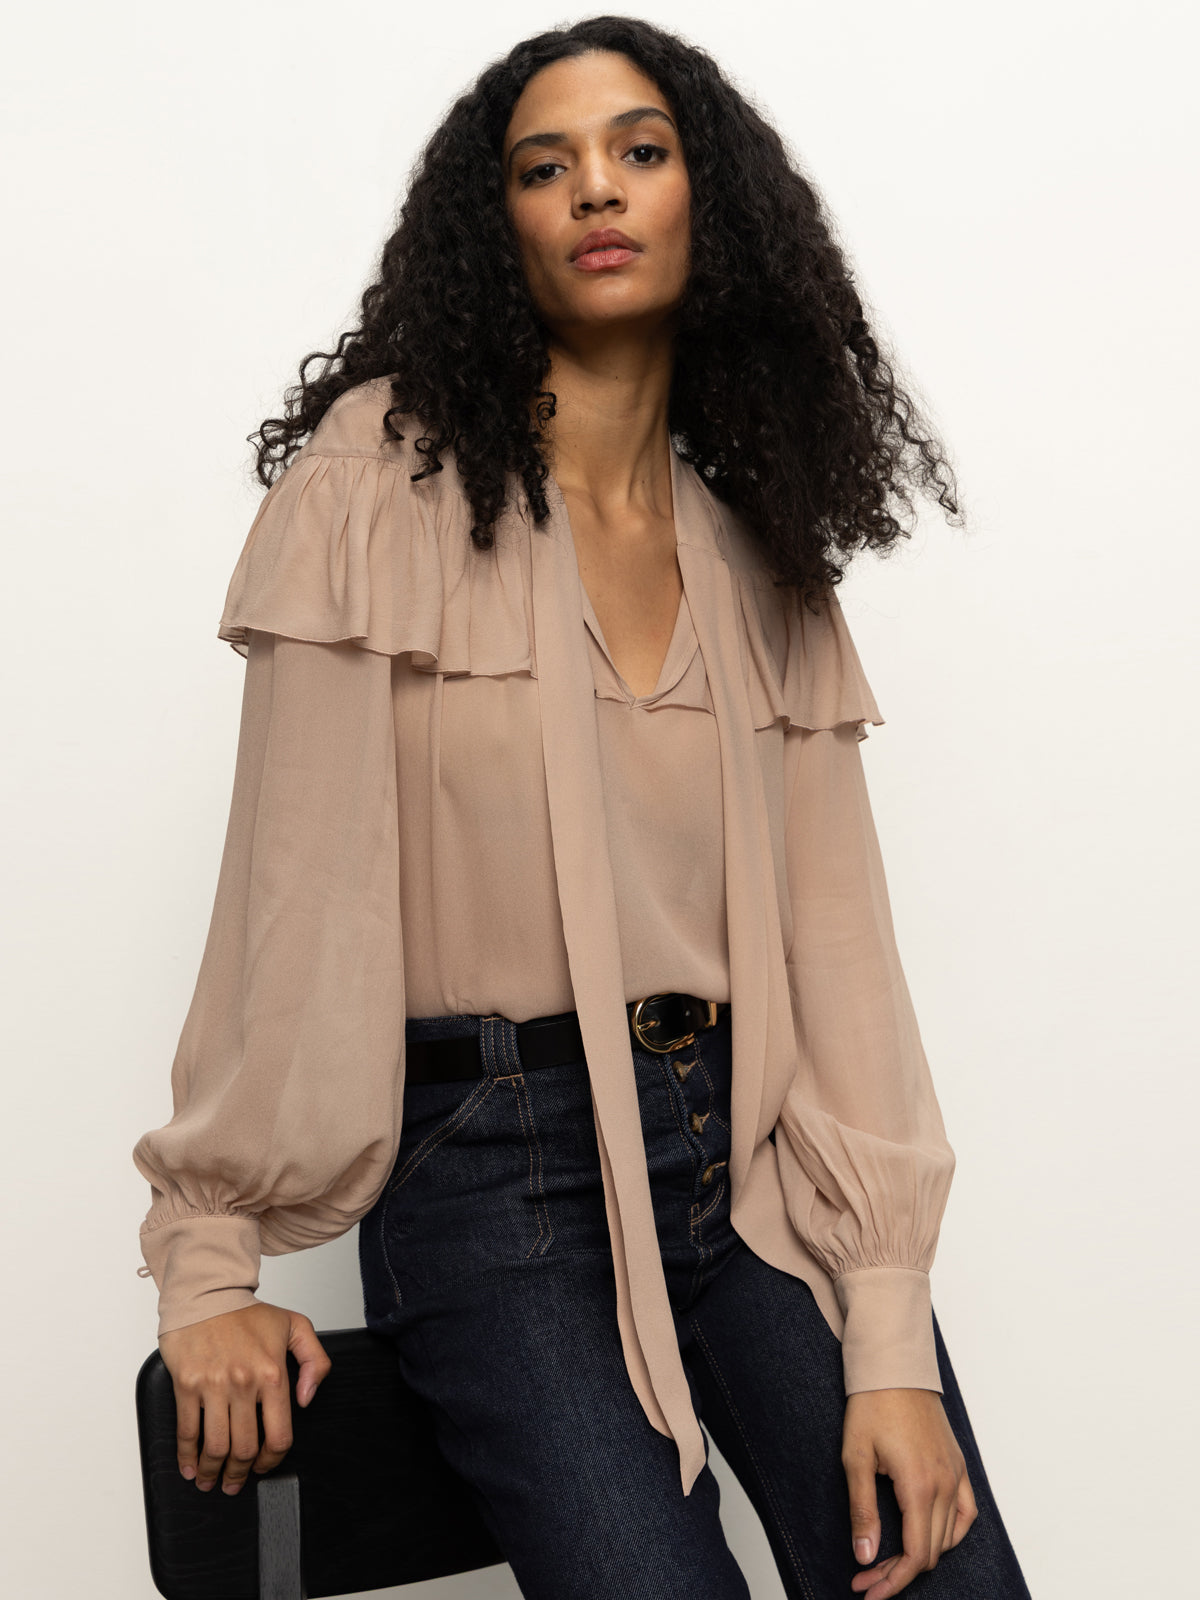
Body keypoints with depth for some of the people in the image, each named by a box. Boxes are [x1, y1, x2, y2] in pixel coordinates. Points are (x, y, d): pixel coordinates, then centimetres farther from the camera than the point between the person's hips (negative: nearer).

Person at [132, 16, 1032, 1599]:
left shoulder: (762, 545, 10)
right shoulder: (384, 477, -3)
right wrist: (209, 1259, -6)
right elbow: (295, 883, -5)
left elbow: (835, 923, 2)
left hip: (755, 1146, 4)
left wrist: (891, 1343, -5)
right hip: (495, 1159, -3)